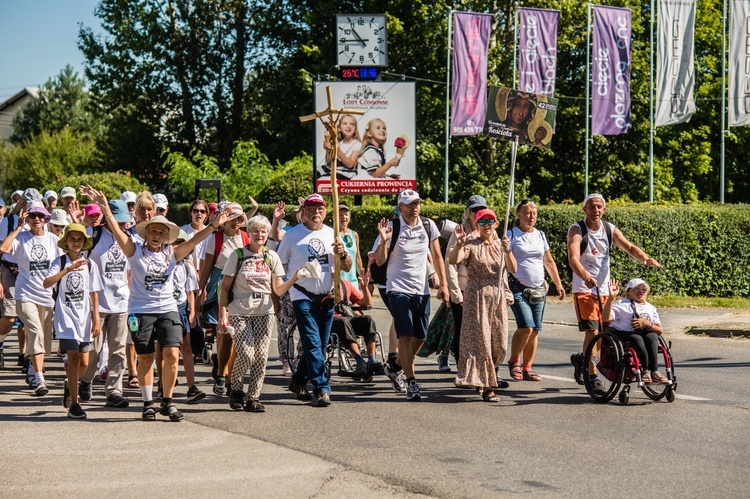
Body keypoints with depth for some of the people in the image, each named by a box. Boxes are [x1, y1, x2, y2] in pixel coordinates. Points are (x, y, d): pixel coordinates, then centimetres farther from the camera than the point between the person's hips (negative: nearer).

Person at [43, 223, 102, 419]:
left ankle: (69, 385, 39)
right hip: (66, 315, -4)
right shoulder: (60, 262, -4)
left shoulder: (89, 264, 6)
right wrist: (68, 269, -33)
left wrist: (96, 319, 4)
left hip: (84, 316, 4)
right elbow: (46, 283, -22)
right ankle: (74, 405, -11)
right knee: (74, 356, -15)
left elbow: (94, 293, 9)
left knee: (84, 362, 6)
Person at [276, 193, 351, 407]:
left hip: (327, 298, 4)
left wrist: (342, 254, -12)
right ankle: (322, 389, -14)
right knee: (313, 344, -12)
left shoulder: (332, 234, 10)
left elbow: (347, 267, 11)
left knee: (319, 346, 9)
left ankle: (298, 382, 26)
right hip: (303, 297, -4)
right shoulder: (292, 235, 0)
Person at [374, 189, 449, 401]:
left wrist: (444, 284, 6)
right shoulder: (393, 227, -7)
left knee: (420, 337, 9)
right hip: (398, 288, -4)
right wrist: (384, 240, -23)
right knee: (405, 336, -14)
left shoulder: (428, 225, 4)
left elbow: (437, 256, 12)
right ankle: (411, 382, -14)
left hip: (422, 289, 4)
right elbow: (379, 261, -6)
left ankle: (396, 366, 33)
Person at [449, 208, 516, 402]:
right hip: (476, 296, -5)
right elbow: (454, 260, -20)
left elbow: (513, 269, -2)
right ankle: (486, 387, -6)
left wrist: (508, 251, -18)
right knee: (480, 340, -8)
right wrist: (459, 244, -37)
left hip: (497, 296, 5)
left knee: (499, 344, 5)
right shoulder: (471, 246, -3)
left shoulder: (501, 245, 10)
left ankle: (479, 378, 27)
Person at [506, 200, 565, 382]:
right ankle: (514, 362, 3)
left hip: (538, 289, 5)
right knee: (526, 327, -18)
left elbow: (549, 262, 20)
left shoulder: (540, 235, 14)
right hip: (518, 288, -5)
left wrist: (558, 284, 17)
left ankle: (527, 368, 10)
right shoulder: (512, 235, -2)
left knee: (535, 330, 1)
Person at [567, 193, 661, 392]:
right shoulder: (577, 230, -12)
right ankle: (592, 376, -10)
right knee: (591, 331, -15)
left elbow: (629, 247, 0)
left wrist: (645, 258, -22)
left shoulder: (610, 229, 5)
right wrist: (585, 276, -45)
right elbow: (573, 258, -26)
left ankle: (581, 360, 34)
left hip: (604, 289, 6)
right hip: (583, 288, -5)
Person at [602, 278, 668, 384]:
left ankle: (654, 370, -38)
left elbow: (659, 331, 11)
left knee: (652, 336, -30)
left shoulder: (651, 308, 23)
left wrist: (646, 323, -8)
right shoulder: (622, 305, 9)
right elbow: (606, 318, -11)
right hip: (624, 335, -3)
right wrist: (611, 298, -20)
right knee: (637, 338, -36)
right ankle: (645, 370, -41)